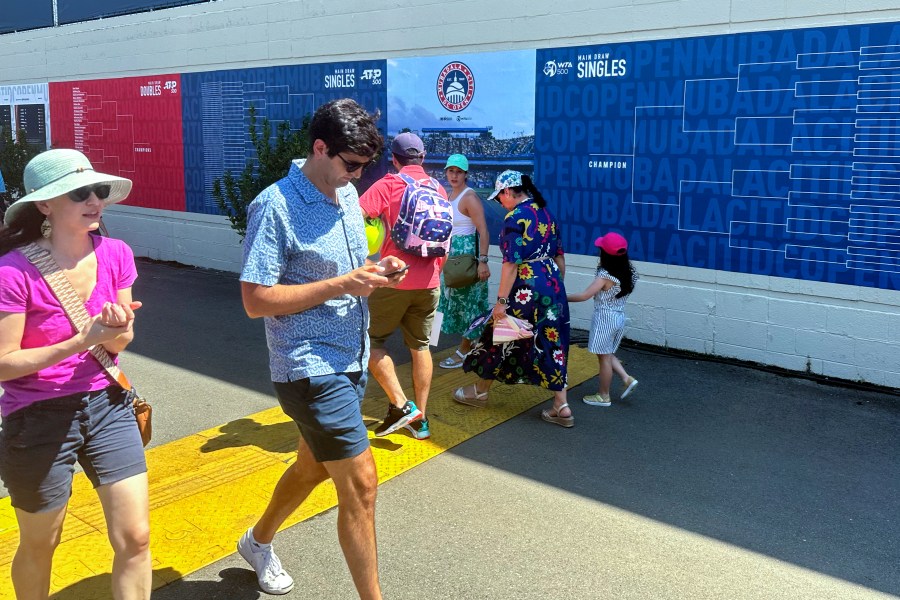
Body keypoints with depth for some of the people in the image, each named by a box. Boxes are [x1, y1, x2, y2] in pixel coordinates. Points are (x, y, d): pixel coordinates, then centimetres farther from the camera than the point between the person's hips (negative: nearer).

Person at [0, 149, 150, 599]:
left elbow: (117, 345, 2)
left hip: (107, 405, 4)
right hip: (40, 419, -3)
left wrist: (119, 329, -21)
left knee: (135, 539, 2)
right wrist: (82, 341, -26)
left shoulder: (115, 255, -6)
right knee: (39, 547, 17)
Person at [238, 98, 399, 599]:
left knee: (314, 465, 23)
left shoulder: (348, 194, 8)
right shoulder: (275, 207, -17)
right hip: (311, 367, -8)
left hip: (351, 360, 9)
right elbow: (256, 300, -19)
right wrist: (341, 285, -23)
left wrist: (377, 273, -4)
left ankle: (259, 542, 49)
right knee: (360, 483, -5)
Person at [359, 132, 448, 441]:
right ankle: (420, 419, 18)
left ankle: (401, 405, 0)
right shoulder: (438, 189, 10)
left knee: (371, 340, 9)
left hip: (395, 279, -5)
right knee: (420, 346, 13)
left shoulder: (388, 185, -6)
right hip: (428, 282, 6)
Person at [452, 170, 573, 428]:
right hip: (553, 287, 8)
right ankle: (561, 407, 9)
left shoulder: (514, 218, -13)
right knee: (551, 343, 10)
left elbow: (511, 263, -19)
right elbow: (560, 256, 15)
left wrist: (501, 301, -17)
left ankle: (479, 392, 28)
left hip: (527, 289, -7)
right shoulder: (546, 213, 11)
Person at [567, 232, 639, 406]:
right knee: (607, 354, 23)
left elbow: (584, 296, -26)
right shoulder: (627, 274, 0)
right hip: (619, 317, 7)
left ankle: (604, 396, 15)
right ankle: (627, 378, 12)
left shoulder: (605, 276, -21)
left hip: (604, 318, -7)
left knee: (604, 357, 4)